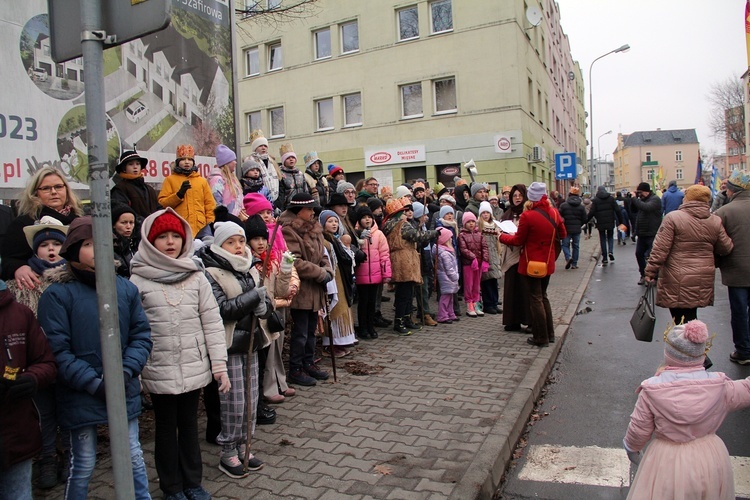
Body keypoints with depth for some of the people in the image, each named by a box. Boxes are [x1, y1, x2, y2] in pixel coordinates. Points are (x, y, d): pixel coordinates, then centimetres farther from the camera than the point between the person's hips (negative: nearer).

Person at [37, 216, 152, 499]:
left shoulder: (126, 288, -1)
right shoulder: (58, 294, -11)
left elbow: (142, 335, 1)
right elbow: (57, 351, -14)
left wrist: (126, 370, -13)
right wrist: (94, 384, -17)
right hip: (80, 396, -3)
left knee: (133, 457, 16)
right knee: (83, 464, 13)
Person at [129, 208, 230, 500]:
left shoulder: (196, 277, 0)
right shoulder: (138, 281, -5)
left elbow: (212, 323, 0)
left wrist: (219, 365, -3)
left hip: (194, 367, 2)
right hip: (159, 371, -2)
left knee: (189, 424, 16)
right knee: (166, 427, 13)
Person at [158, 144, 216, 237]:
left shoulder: (202, 181, 18)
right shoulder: (170, 179, 11)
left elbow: (210, 204, 14)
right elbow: (162, 203, 2)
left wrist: (210, 224, 4)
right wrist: (179, 194, -10)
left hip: (200, 228, 2)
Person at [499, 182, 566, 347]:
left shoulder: (527, 216, -19)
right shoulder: (554, 213, -2)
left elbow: (518, 241, -11)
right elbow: (562, 234, 11)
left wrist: (502, 237, 5)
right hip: (547, 263, 6)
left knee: (536, 299, 3)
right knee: (543, 296, 20)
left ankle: (541, 338, 9)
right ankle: (550, 334, 27)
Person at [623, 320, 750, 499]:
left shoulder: (652, 390, -20)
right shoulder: (719, 385, -15)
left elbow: (639, 429, -10)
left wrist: (631, 448, 9)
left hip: (668, 465, -2)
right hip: (712, 462, 3)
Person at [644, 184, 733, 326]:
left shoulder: (673, 217, -10)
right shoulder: (716, 222, 4)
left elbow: (660, 249, -13)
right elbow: (726, 249, 9)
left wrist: (650, 272, -7)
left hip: (678, 283, -5)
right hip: (702, 283, 5)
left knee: (682, 322, 0)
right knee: (690, 316, 17)